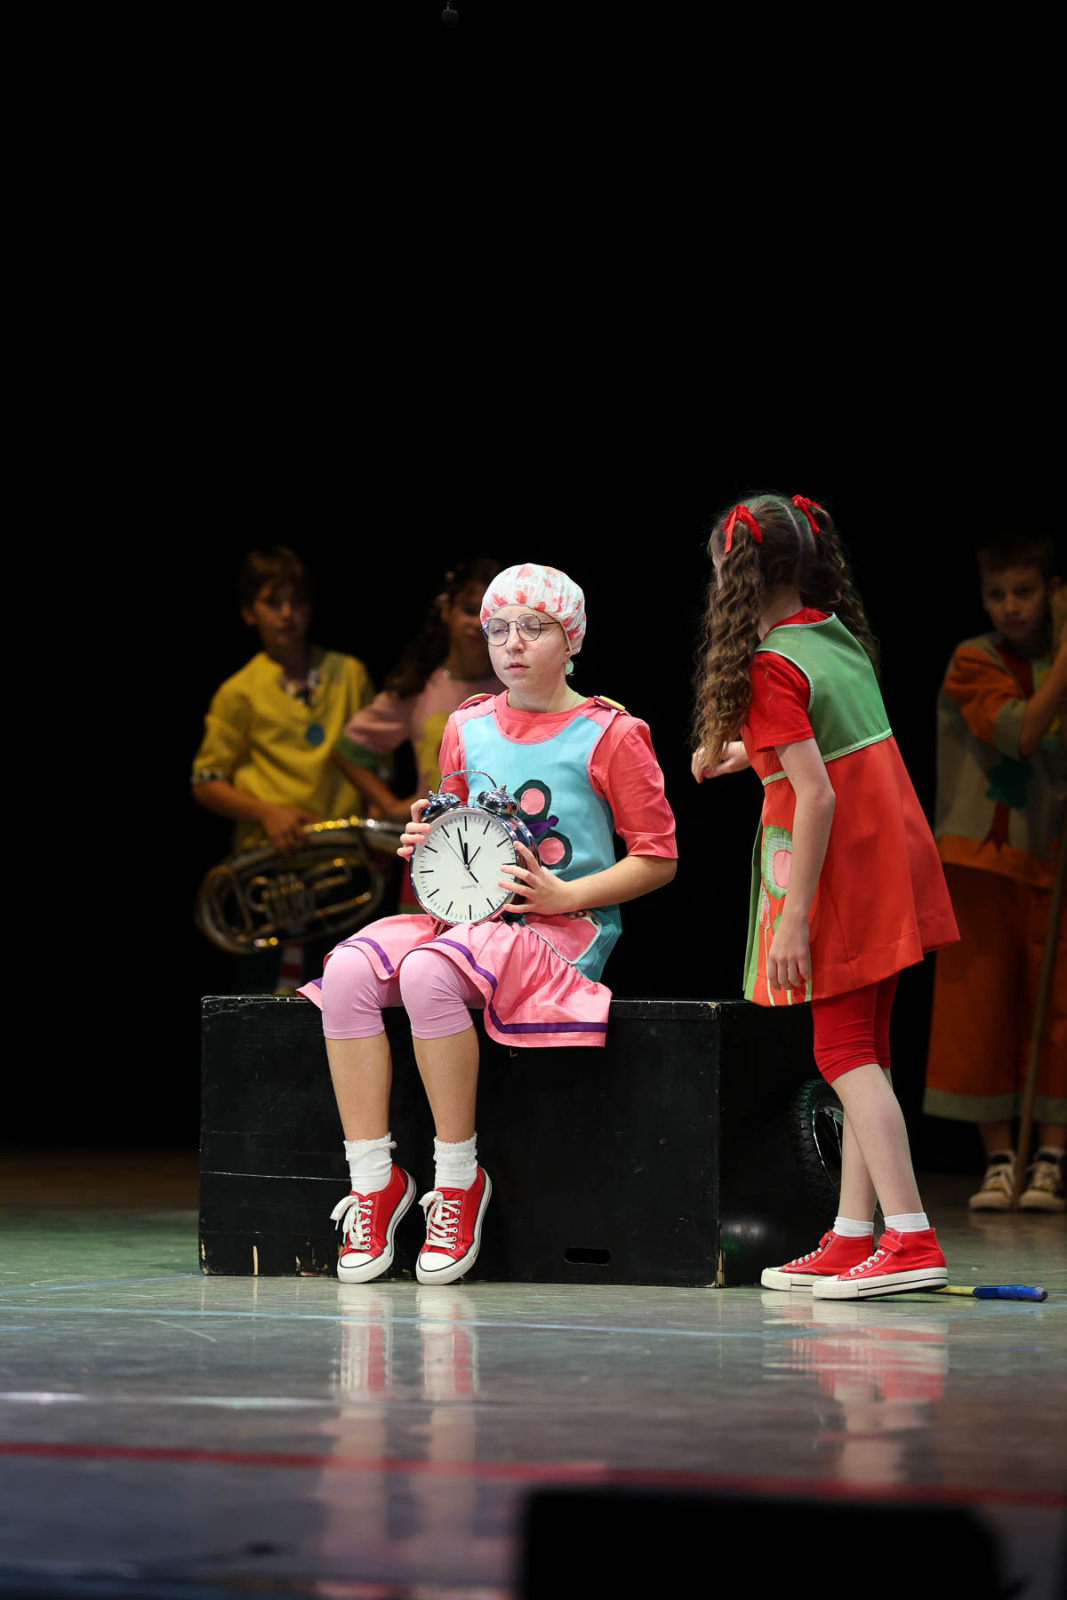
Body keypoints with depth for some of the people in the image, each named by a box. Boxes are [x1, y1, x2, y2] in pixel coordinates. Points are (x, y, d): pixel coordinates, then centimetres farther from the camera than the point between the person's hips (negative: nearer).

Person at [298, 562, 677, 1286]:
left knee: (429, 973, -36)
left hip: (565, 929, -6)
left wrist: (565, 895, -12)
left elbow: (657, 859, 0)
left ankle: (459, 1180, -22)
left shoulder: (609, 735, -2)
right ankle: (374, 1180, -19)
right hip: (469, 915, 6)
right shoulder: (468, 728, 14)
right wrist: (428, 844, 2)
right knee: (349, 972, -25)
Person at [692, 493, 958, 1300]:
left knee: (844, 1052, -6)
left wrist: (794, 918, -21)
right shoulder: (841, 638, 10)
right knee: (864, 1048, 11)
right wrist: (750, 753, 31)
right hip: (893, 867, 8)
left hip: (837, 875, -8)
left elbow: (816, 794, -22)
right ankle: (853, 1241, 14)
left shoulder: (772, 667, -15)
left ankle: (911, 1240, -15)